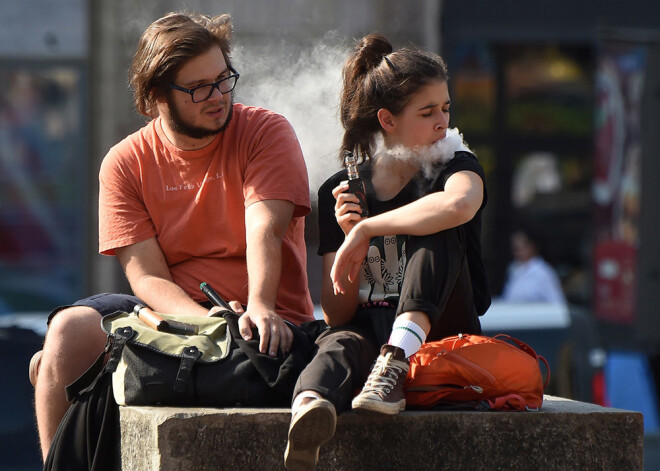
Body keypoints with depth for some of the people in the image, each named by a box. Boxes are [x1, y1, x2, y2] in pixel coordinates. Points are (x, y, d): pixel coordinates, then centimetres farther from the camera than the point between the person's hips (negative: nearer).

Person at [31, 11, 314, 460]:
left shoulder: (267, 132, 0)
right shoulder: (125, 163, 4)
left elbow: (264, 232, -16)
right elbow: (147, 276, -4)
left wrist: (259, 306, -37)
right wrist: (207, 321, -25)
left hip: (262, 319, -3)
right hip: (171, 309, 3)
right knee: (71, 329, -25)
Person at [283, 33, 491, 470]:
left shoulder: (457, 167, 0)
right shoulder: (340, 191, 8)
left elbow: (459, 205, -31)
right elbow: (337, 313, 8)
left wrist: (364, 232, -23)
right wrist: (349, 243, -10)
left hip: (440, 335, -1)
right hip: (368, 331, 1)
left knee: (434, 229, -24)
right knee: (342, 343, -36)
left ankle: (396, 359, -42)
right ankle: (310, 406, -71)